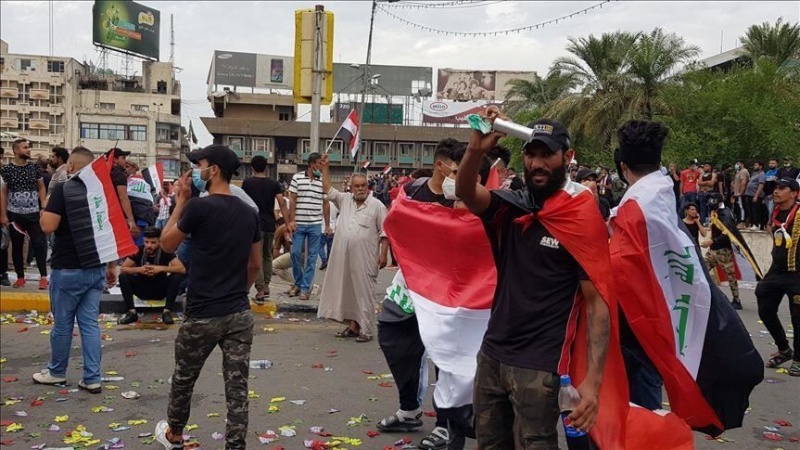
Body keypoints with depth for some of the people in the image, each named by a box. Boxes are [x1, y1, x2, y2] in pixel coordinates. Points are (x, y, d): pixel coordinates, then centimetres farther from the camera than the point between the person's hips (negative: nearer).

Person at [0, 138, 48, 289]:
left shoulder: (34, 167, 3)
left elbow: (41, 189, 7)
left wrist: (44, 208, -3)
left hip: (34, 213, 1)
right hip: (14, 214, 0)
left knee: (39, 244, -6)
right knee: (17, 246, 7)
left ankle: (43, 277, -2)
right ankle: (20, 277, 17)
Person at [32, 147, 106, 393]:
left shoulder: (62, 189, -12)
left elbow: (48, 226, -18)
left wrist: (44, 212, 4)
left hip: (68, 269, -5)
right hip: (96, 267, 5)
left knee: (62, 323, 10)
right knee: (90, 323, 8)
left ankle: (56, 372, 26)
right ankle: (92, 379, 7)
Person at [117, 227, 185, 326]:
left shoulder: (165, 252, -13)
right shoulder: (138, 250, -11)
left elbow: (182, 269, -23)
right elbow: (122, 269, -14)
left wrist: (161, 268, -32)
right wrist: (139, 269, -31)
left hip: (160, 291, -1)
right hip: (142, 290, 1)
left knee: (177, 277, -26)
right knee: (123, 277, -22)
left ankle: (167, 312, -24)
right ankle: (132, 312, -22)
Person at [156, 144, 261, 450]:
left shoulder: (199, 207, -13)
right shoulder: (249, 213, 5)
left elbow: (166, 244, 2)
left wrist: (180, 202, 6)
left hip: (203, 315, -4)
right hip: (240, 314, 4)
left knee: (184, 379, 19)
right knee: (237, 387, 5)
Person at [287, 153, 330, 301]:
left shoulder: (324, 181, 4)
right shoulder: (297, 178, 0)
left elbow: (325, 204, 8)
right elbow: (293, 200, 1)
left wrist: (327, 224, 7)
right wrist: (292, 220, -5)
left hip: (315, 224, 1)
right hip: (299, 223, -1)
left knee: (312, 256, 3)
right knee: (295, 253, 1)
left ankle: (305, 287, 10)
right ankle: (298, 283, 21)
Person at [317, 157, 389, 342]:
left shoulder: (377, 205, -2)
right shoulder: (344, 200, 12)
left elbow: (385, 232, -3)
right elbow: (328, 190, 20)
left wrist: (383, 254, -9)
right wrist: (325, 168, 14)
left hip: (365, 259, -5)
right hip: (344, 257, 5)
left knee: (364, 292, -4)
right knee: (347, 291, 11)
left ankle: (365, 330, 0)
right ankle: (352, 326, 21)